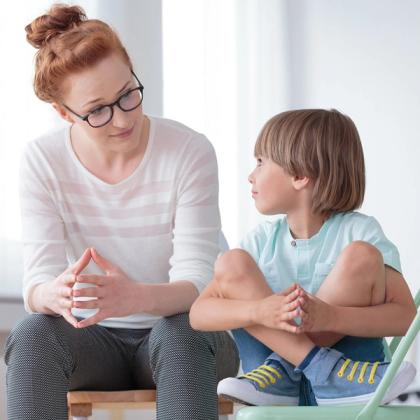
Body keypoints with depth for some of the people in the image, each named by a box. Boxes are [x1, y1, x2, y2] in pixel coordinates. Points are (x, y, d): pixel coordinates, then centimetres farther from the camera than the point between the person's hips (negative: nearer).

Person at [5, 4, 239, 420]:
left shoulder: (189, 151, -13)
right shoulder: (42, 162, -7)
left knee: (180, 333, -36)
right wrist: (56, 295, -41)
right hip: (94, 341, 2)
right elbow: (36, 284, -14)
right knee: (31, 335, -30)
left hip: (177, 335, -1)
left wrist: (137, 297, -44)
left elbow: (196, 283, -19)